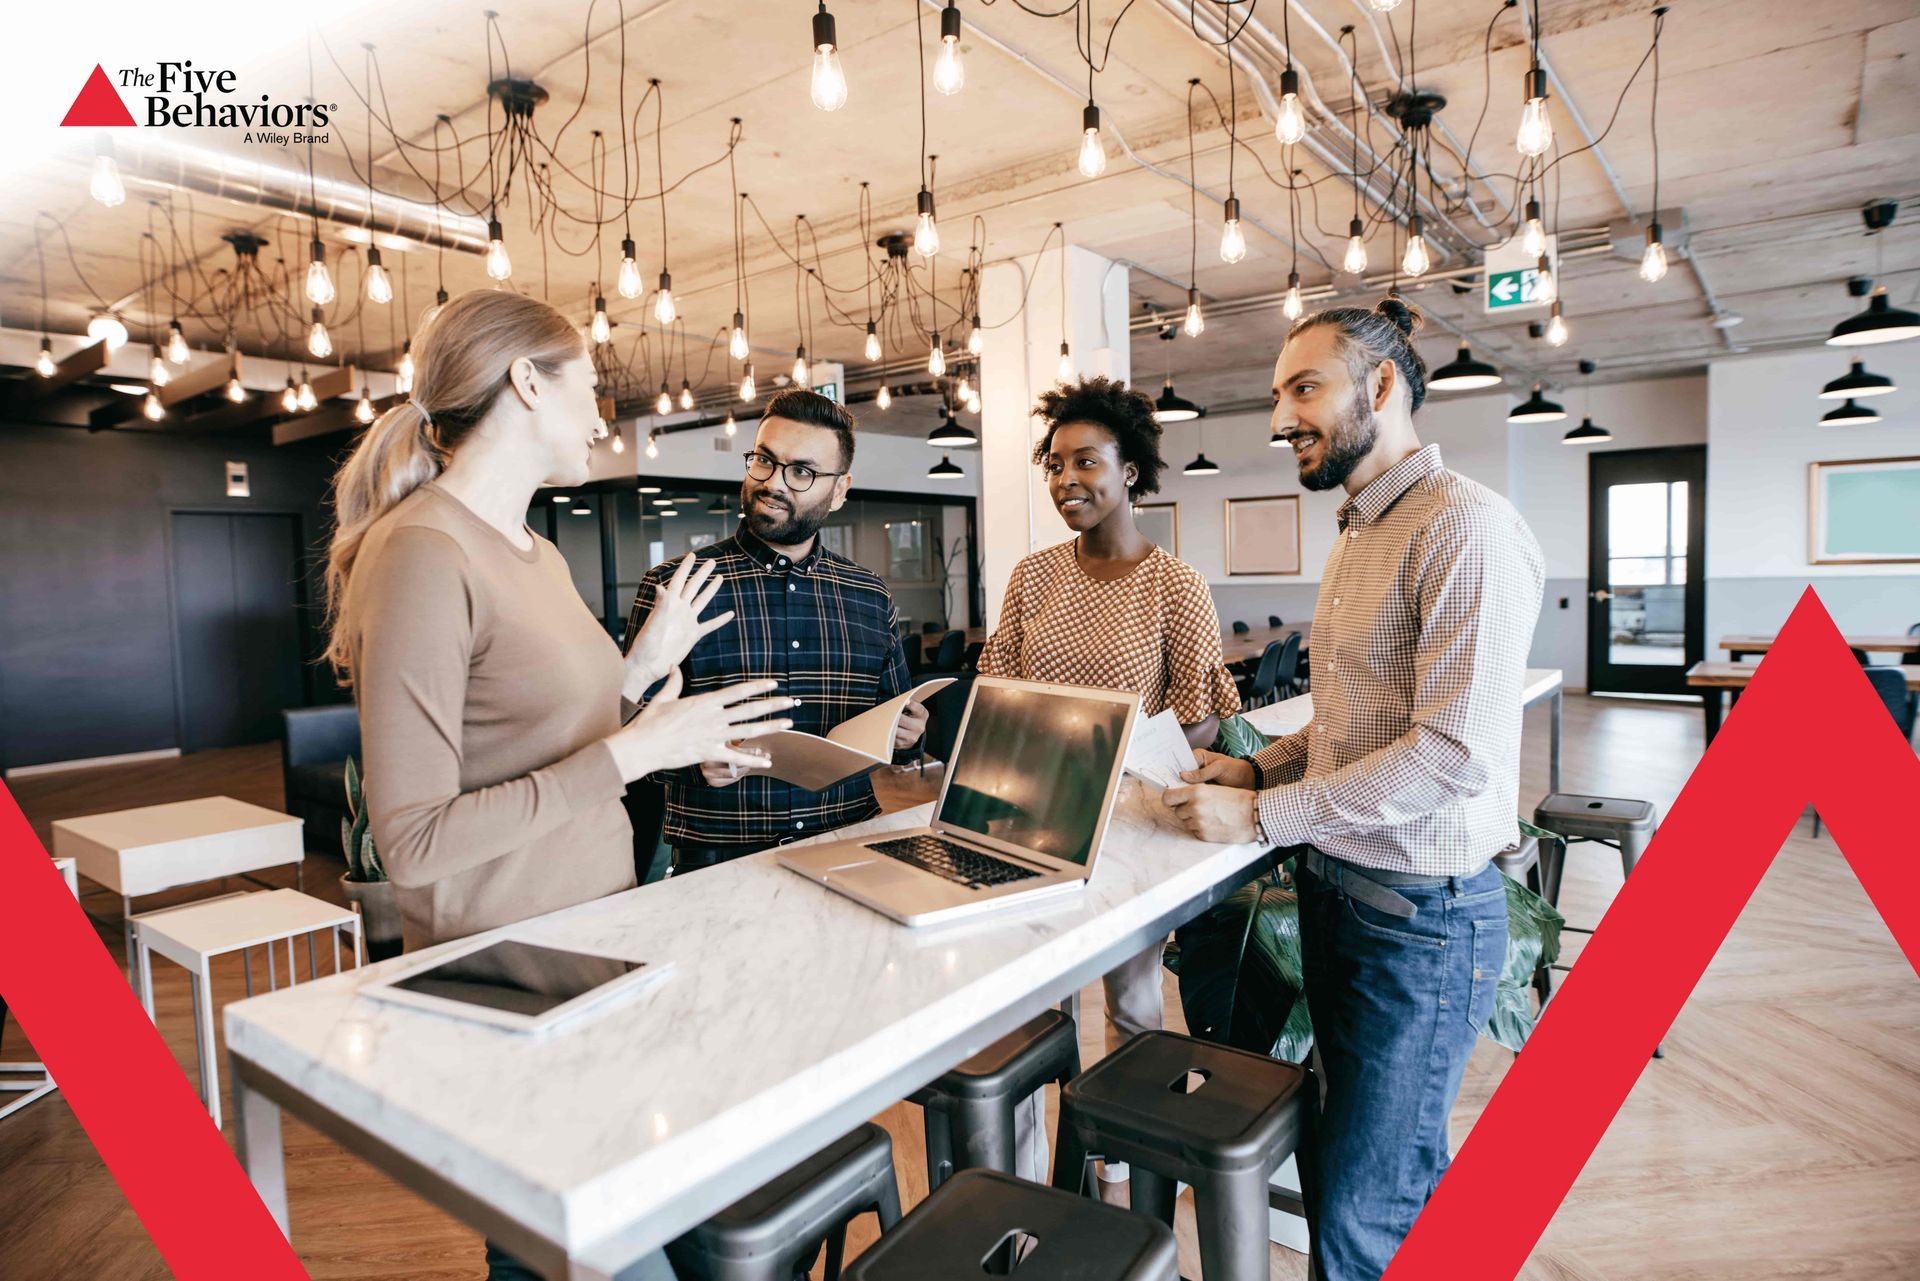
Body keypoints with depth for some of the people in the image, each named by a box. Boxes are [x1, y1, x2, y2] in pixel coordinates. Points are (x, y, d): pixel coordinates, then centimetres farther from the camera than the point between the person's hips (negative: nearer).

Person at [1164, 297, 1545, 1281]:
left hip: (1421, 913, -9)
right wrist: (1257, 767, 4)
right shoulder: (1357, 536, 13)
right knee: (1399, 1165, 24)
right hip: (1334, 891, 9)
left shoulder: (1464, 527, -18)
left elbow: (1455, 750, -25)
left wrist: (1261, 817, -20)